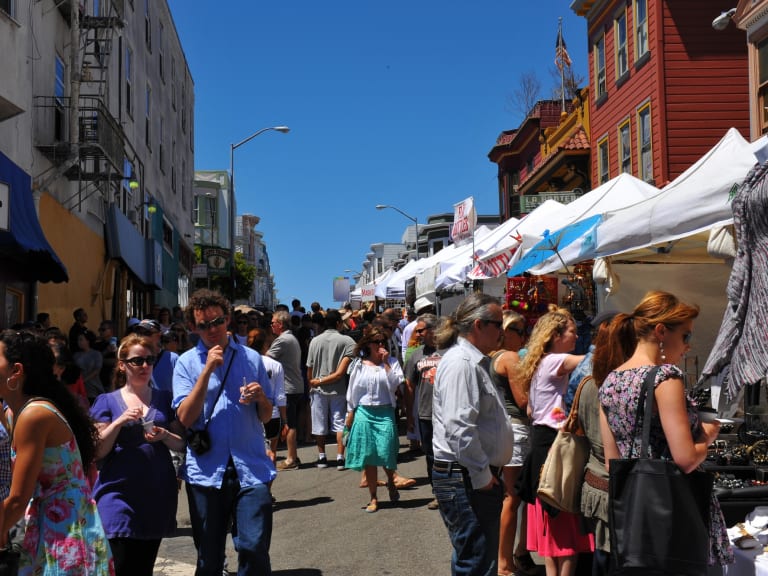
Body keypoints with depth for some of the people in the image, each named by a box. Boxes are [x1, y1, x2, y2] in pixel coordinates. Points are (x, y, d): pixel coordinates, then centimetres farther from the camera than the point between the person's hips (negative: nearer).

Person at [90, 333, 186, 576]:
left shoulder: (164, 399, 10)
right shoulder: (108, 401, 4)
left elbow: (181, 444, 9)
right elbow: (98, 451, -2)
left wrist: (164, 435, -11)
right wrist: (119, 422, -16)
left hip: (157, 495, 3)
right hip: (119, 490, -2)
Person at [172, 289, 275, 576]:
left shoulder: (251, 358, 8)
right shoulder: (187, 362, 4)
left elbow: (266, 416, 12)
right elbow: (185, 417, -8)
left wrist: (260, 398, -10)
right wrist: (207, 370, -14)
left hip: (251, 468, 0)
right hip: (206, 471, 0)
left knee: (255, 549, -8)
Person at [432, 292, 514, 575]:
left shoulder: (475, 361, 18)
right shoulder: (461, 363, -17)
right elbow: (459, 427, -25)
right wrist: (482, 475, -18)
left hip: (479, 475, 11)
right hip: (466, 478, -11)